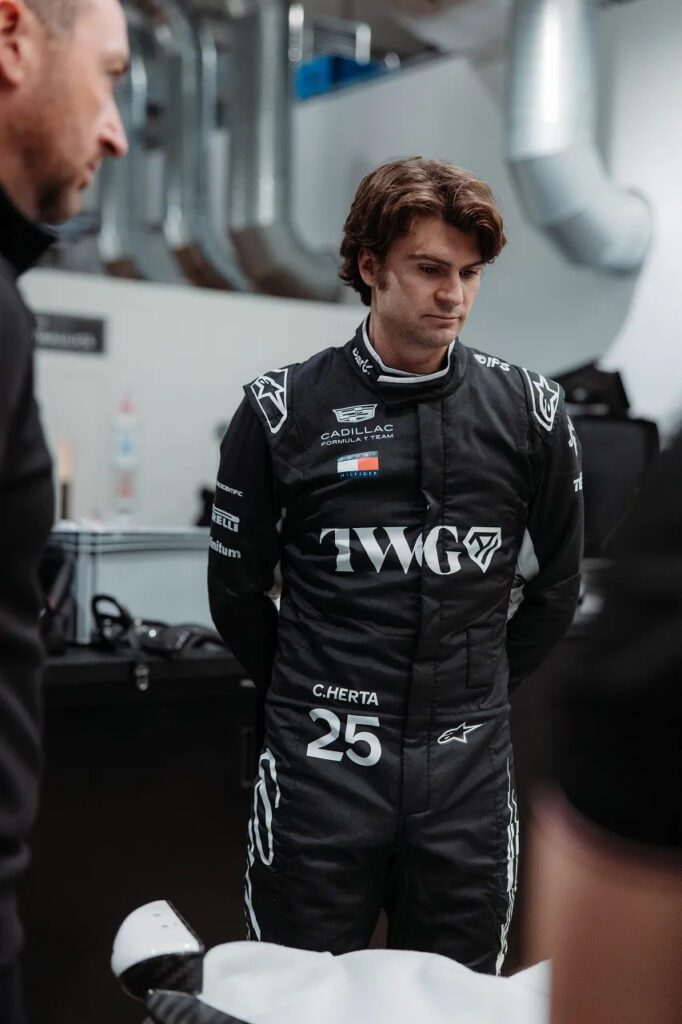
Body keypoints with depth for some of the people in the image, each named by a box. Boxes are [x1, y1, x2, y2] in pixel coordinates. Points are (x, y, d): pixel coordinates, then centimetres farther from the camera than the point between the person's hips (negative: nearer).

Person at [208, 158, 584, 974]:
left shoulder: (528, 409, 1)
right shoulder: (284, 409, -4)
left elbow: (557, 583, 11)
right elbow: (236, 586, 4)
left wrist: (480, 687, 12)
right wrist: (310, 699, 9)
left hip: (468, 766, 2)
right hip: (323, 763, -1)